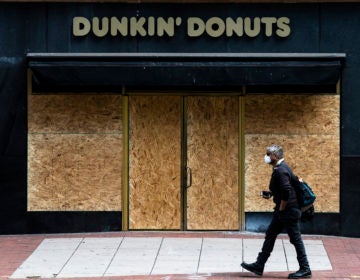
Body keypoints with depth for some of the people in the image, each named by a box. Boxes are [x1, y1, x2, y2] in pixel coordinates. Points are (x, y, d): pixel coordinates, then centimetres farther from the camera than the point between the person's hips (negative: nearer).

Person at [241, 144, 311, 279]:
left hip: (289, 211, -11)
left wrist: (282, 208, -17)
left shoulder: (280, 171, -20)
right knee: (270, 235, 13)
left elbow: (286, 192, -29)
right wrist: (271, 194, 11)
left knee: (296, 239, -2)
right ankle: (259, 266, 19)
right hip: (282, 212, 11)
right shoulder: (281, 167, 12)